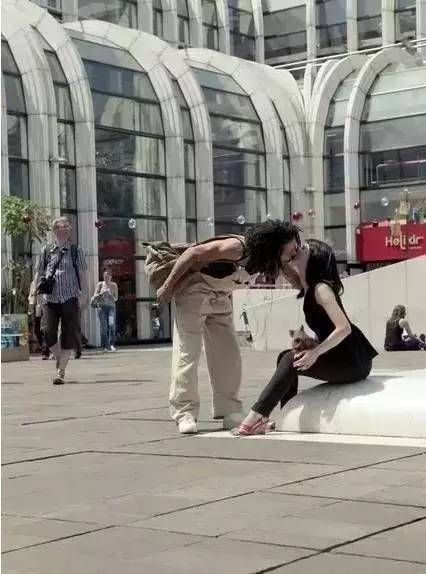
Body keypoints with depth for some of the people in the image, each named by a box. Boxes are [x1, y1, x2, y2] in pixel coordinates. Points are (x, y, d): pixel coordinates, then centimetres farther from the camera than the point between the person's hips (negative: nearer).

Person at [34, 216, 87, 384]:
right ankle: (59, 359, 21)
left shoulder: (75, 250, 6)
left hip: (70, 298, -1)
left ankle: (61, 371, 4)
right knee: (49, 333, -7)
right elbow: (39, 273, 14)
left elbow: (82, 274, 7)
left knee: (68, 336, -3)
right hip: (51, 299, 1)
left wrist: (82, 294, -2)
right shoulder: (46, 251, 9)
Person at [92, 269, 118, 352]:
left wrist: (110, 294, -14)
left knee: (112, 324, -18)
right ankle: (105, 347, 1)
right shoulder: (100, 284, 7)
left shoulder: (114, 285, 7)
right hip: (102, 306, 0)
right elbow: (95, 297, 6)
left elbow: (116, 298, 6)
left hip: (111, 307, 0)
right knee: (104, 327, -5)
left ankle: (111, 345, -15)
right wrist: (101, 294, -13)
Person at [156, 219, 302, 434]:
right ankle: (184, 413, -5)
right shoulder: (238, 248, -31)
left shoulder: (261, 256, -8)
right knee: (187, 352, -8)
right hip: (193, 291, -8)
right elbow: (193, 253, -26)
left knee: (228, 354, 5)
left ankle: (229, 411, 10)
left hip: (220, 298, 8)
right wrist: (168, 286, -21)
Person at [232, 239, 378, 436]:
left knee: (292, 360, -16)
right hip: (341, 359, 9)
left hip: (353, 361, -9)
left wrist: (315, 352, -24)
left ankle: (256, 417, -14)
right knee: (285, 357, 7)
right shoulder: (310, 290, 14)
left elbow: (344, 328, -22)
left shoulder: (321, 288, -15)